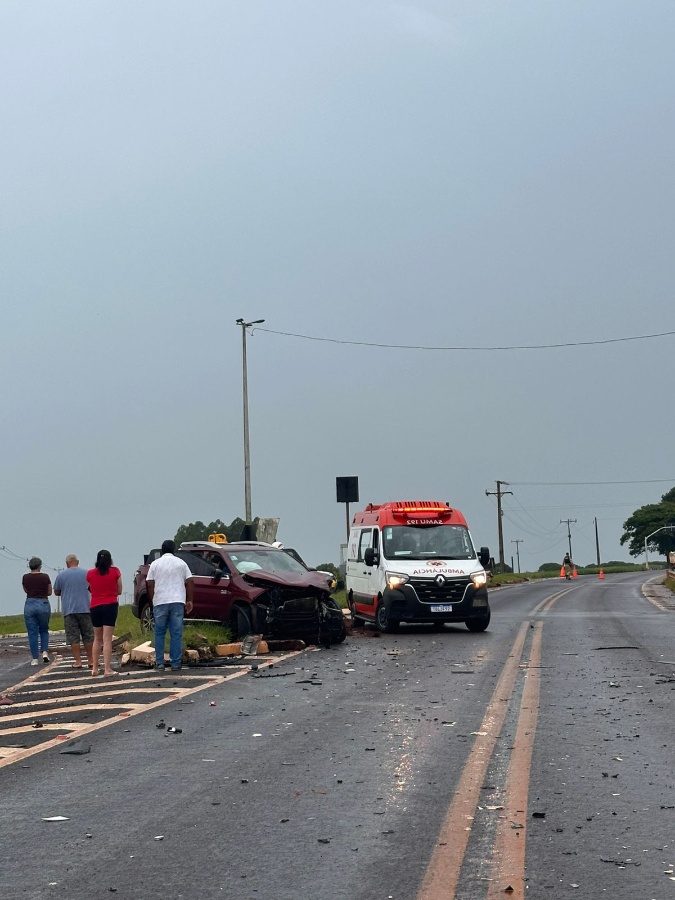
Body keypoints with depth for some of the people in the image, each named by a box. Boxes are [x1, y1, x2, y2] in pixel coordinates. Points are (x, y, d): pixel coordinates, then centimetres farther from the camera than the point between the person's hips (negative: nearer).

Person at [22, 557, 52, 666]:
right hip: (43, 604, 0)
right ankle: (45, 652, -1)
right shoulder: (45, 577, -3)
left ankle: (35, 658, 3)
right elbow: (49, 592, 6)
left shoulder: (25, 577, 0)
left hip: (30, 605, 0)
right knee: (44, 630, 18)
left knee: (32, 633, 5)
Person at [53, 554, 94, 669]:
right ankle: (91, 660, 11)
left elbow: (56, 592, 7)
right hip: (85, 608, 1)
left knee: (73, 637, 2)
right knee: (88, 636, 9)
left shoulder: (61, 575, 0)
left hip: (69, 610, -1)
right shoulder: (86, 573, 4)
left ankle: (78, 661, -2)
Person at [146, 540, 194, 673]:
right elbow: (189, 582, 4)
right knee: (176, 634, 2)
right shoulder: (181, 563, 7)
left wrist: (152, 600, 11)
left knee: (159, 633, 8)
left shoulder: (155, 564, 6)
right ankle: (176, 663, 0)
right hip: (178, 602, 0)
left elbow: (150, 584, 2)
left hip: (160, 603, 0)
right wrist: (189, 600, 10)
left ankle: (159, 663, 5)